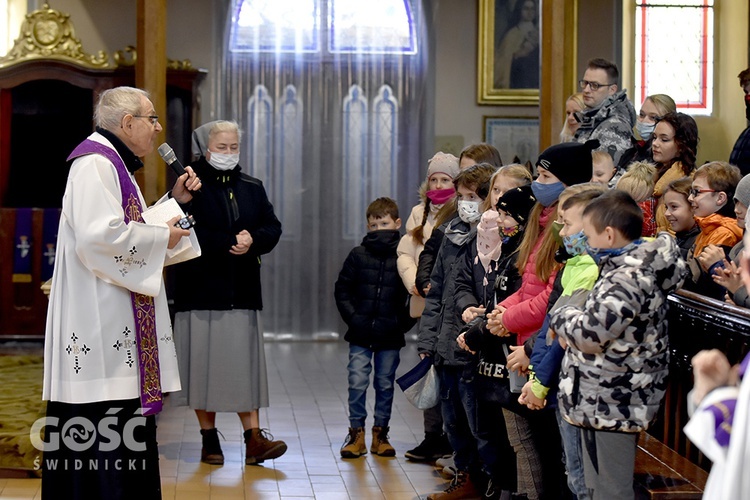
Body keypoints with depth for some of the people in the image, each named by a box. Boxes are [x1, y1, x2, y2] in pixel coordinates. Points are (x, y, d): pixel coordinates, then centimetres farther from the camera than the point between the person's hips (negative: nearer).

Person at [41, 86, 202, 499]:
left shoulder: (115, 165, 21)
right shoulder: (95, 163, -13)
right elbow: (100, 235, -25)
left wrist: (175, 200, 20)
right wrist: (162, 237, -13)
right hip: (100, 330, -11)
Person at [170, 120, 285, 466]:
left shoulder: (252, 188, 14)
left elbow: (272, 228, 8)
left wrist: (252, 241, -13)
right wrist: (229, 243, -16)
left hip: (242, 292, 3)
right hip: (201, 290, -3)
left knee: (245, 364, -2)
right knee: (204, 363, -1)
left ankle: (253, 437, -4)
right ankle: (209, 440, 7)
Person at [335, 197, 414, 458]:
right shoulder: (358, 255, 2)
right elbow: (342, 289, 7)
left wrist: (404, 322, -5)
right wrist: (352, 317, -4)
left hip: (390, 337, 0)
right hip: (361, 334, 0)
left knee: (385, 385, 8)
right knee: (357, 384, -1)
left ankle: (380, 433, 18)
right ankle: (356, 433, 8)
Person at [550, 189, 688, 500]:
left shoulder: (629, 278, -22)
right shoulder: (637, 266, 12)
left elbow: (589, 332, -27)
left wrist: (560, 317, -6)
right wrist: (570, 330, 3)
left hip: (610, 406, -11)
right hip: (613, 402, 11)